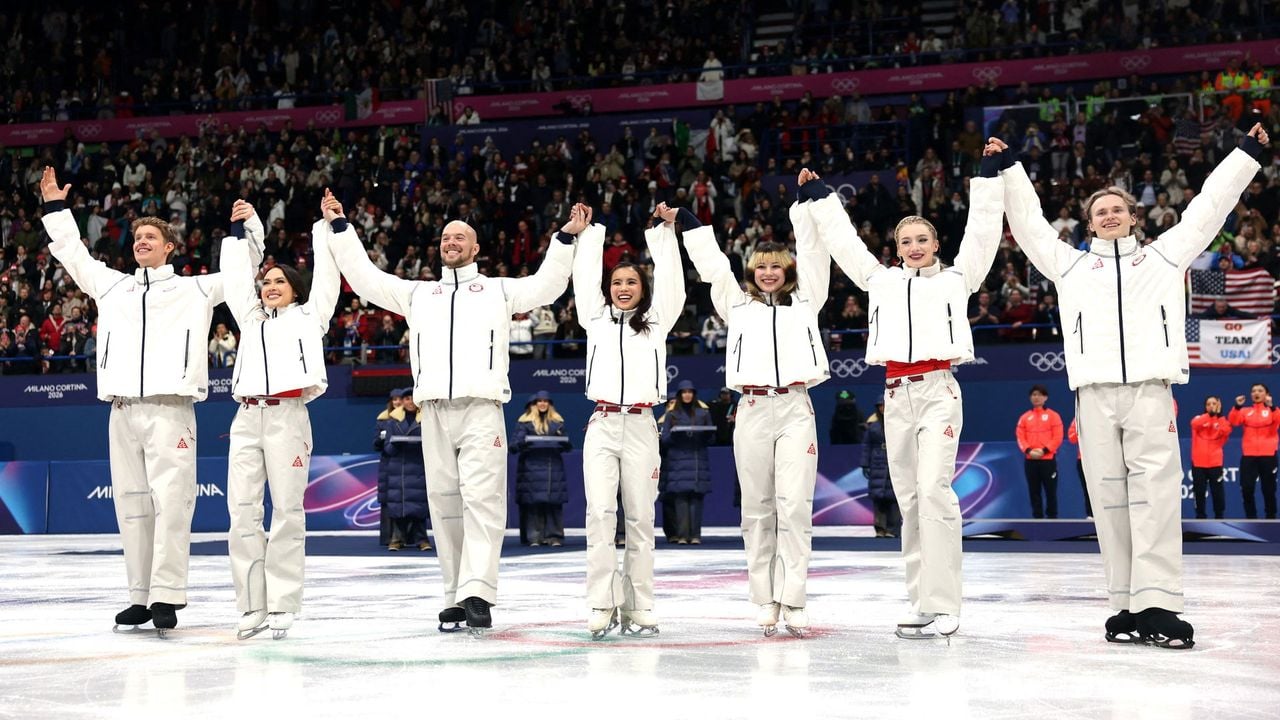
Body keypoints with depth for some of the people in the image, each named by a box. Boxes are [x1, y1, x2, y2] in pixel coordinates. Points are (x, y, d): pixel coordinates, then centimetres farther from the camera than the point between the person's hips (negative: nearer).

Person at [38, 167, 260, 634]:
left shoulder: (194, 289, 11)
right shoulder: (112, 286, 21)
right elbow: (73, 255, 31)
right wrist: (56, 208, 31)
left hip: (170, 410, -4)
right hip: (122, 410, 4)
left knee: (171, 500, -12)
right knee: (131, 504, 4)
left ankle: (166, 596, -13)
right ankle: (140, 596, 10)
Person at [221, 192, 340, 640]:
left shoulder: (308, 316, 17)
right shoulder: (252, 320, 26)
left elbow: (326, 275, 13)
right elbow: (236, 277, 28)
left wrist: (333, 225, 11)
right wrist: (243, 231, 26)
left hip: (287, 415, -4)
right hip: (247, 418, 4)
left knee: (287, 510, -6)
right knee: (242, 512, -3)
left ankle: (282, 606, -4)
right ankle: (252, 607, 0)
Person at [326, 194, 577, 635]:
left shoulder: (499, 290, 18)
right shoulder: (417, 293, 24)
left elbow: (548, 283, 9)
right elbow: (366, 278, 23)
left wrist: (567, 237, -1)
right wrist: (341, 231, 20)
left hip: (482, 410, -3)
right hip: (434, 411, 3)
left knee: (481, 499, -14)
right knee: (444, 503, 0)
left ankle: (477, 593, -21)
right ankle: (454, 597, 4)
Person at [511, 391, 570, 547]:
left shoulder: (558, 422, 16)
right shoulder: (524, 422, 6)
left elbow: (565, 445, 14)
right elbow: (515, 444, 0)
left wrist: (565, 444, -9)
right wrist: (522, 443, -21)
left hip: (553, 466, 2)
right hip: (531, 467, -2)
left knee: (554, 502, -3)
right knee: (533, 502, -5)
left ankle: (554, 536, 1)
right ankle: (534, 536, -2)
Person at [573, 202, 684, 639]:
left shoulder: (657, 321, 13)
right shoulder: (595, 319, 16)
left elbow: (669, 278, 7)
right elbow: (585, 276, 18)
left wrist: (665, 230, 6)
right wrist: (586, 232, 22)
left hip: (641, 426, 0)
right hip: (601, 426, 0)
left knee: (639, 517, 0)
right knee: (600, 512, -12)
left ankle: (638, 607, 4)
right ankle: (601, 606, -13)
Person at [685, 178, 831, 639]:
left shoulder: (805, 301, 17)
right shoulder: (737, 304, 17)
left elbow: (812, 254, 13)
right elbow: (711, 261, 17)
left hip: (796, 407, -1)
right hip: (752, 409, 1)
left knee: (795, 504, -10)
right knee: (757, 509, 1)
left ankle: (793, 602, -10)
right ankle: (765, 602, 6)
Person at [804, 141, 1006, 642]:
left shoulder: (956, 278, 10)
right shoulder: (881, 281, 18)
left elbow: (982, 230, 4)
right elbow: (843, 239, 22)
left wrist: (989, 174, 0)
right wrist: (818, 197, 23)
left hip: (938, 390, -4)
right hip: (896, 394, 4)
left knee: (933, 491, -16)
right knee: (908, 499, 4)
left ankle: (943, 606, -16)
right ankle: (921, 600, 9)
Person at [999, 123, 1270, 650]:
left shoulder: (1164, 255, 21)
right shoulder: (1071, 265, 22)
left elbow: (1209, 207, 22)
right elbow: (1029, 222, 23)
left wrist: (1248, 152, 21)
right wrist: (1008, 170, 19)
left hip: (1151, 391, -1)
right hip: (1094, 394, 1)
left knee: (1156, 493, -11)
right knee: (1109, 498, -2)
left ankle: (1158, 605, -16)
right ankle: (1126, 607, 0)